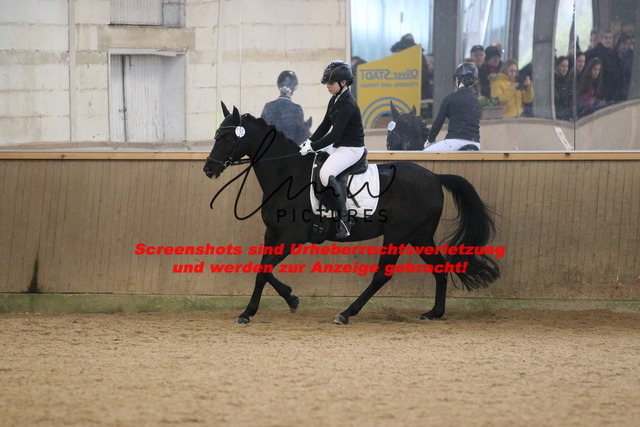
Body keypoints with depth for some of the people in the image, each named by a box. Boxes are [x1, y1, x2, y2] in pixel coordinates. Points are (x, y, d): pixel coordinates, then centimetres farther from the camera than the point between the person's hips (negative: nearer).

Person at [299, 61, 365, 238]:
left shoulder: (347, 104, -19)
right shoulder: (335, 100, 10)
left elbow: (334, 135, -23)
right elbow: (325, 126, 14)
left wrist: (312, 147, -20)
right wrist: (309, 142, 1)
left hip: (352, 148, -11)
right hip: (339, 146, 11)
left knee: (326, 174, -32)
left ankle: (344, 220, -28)